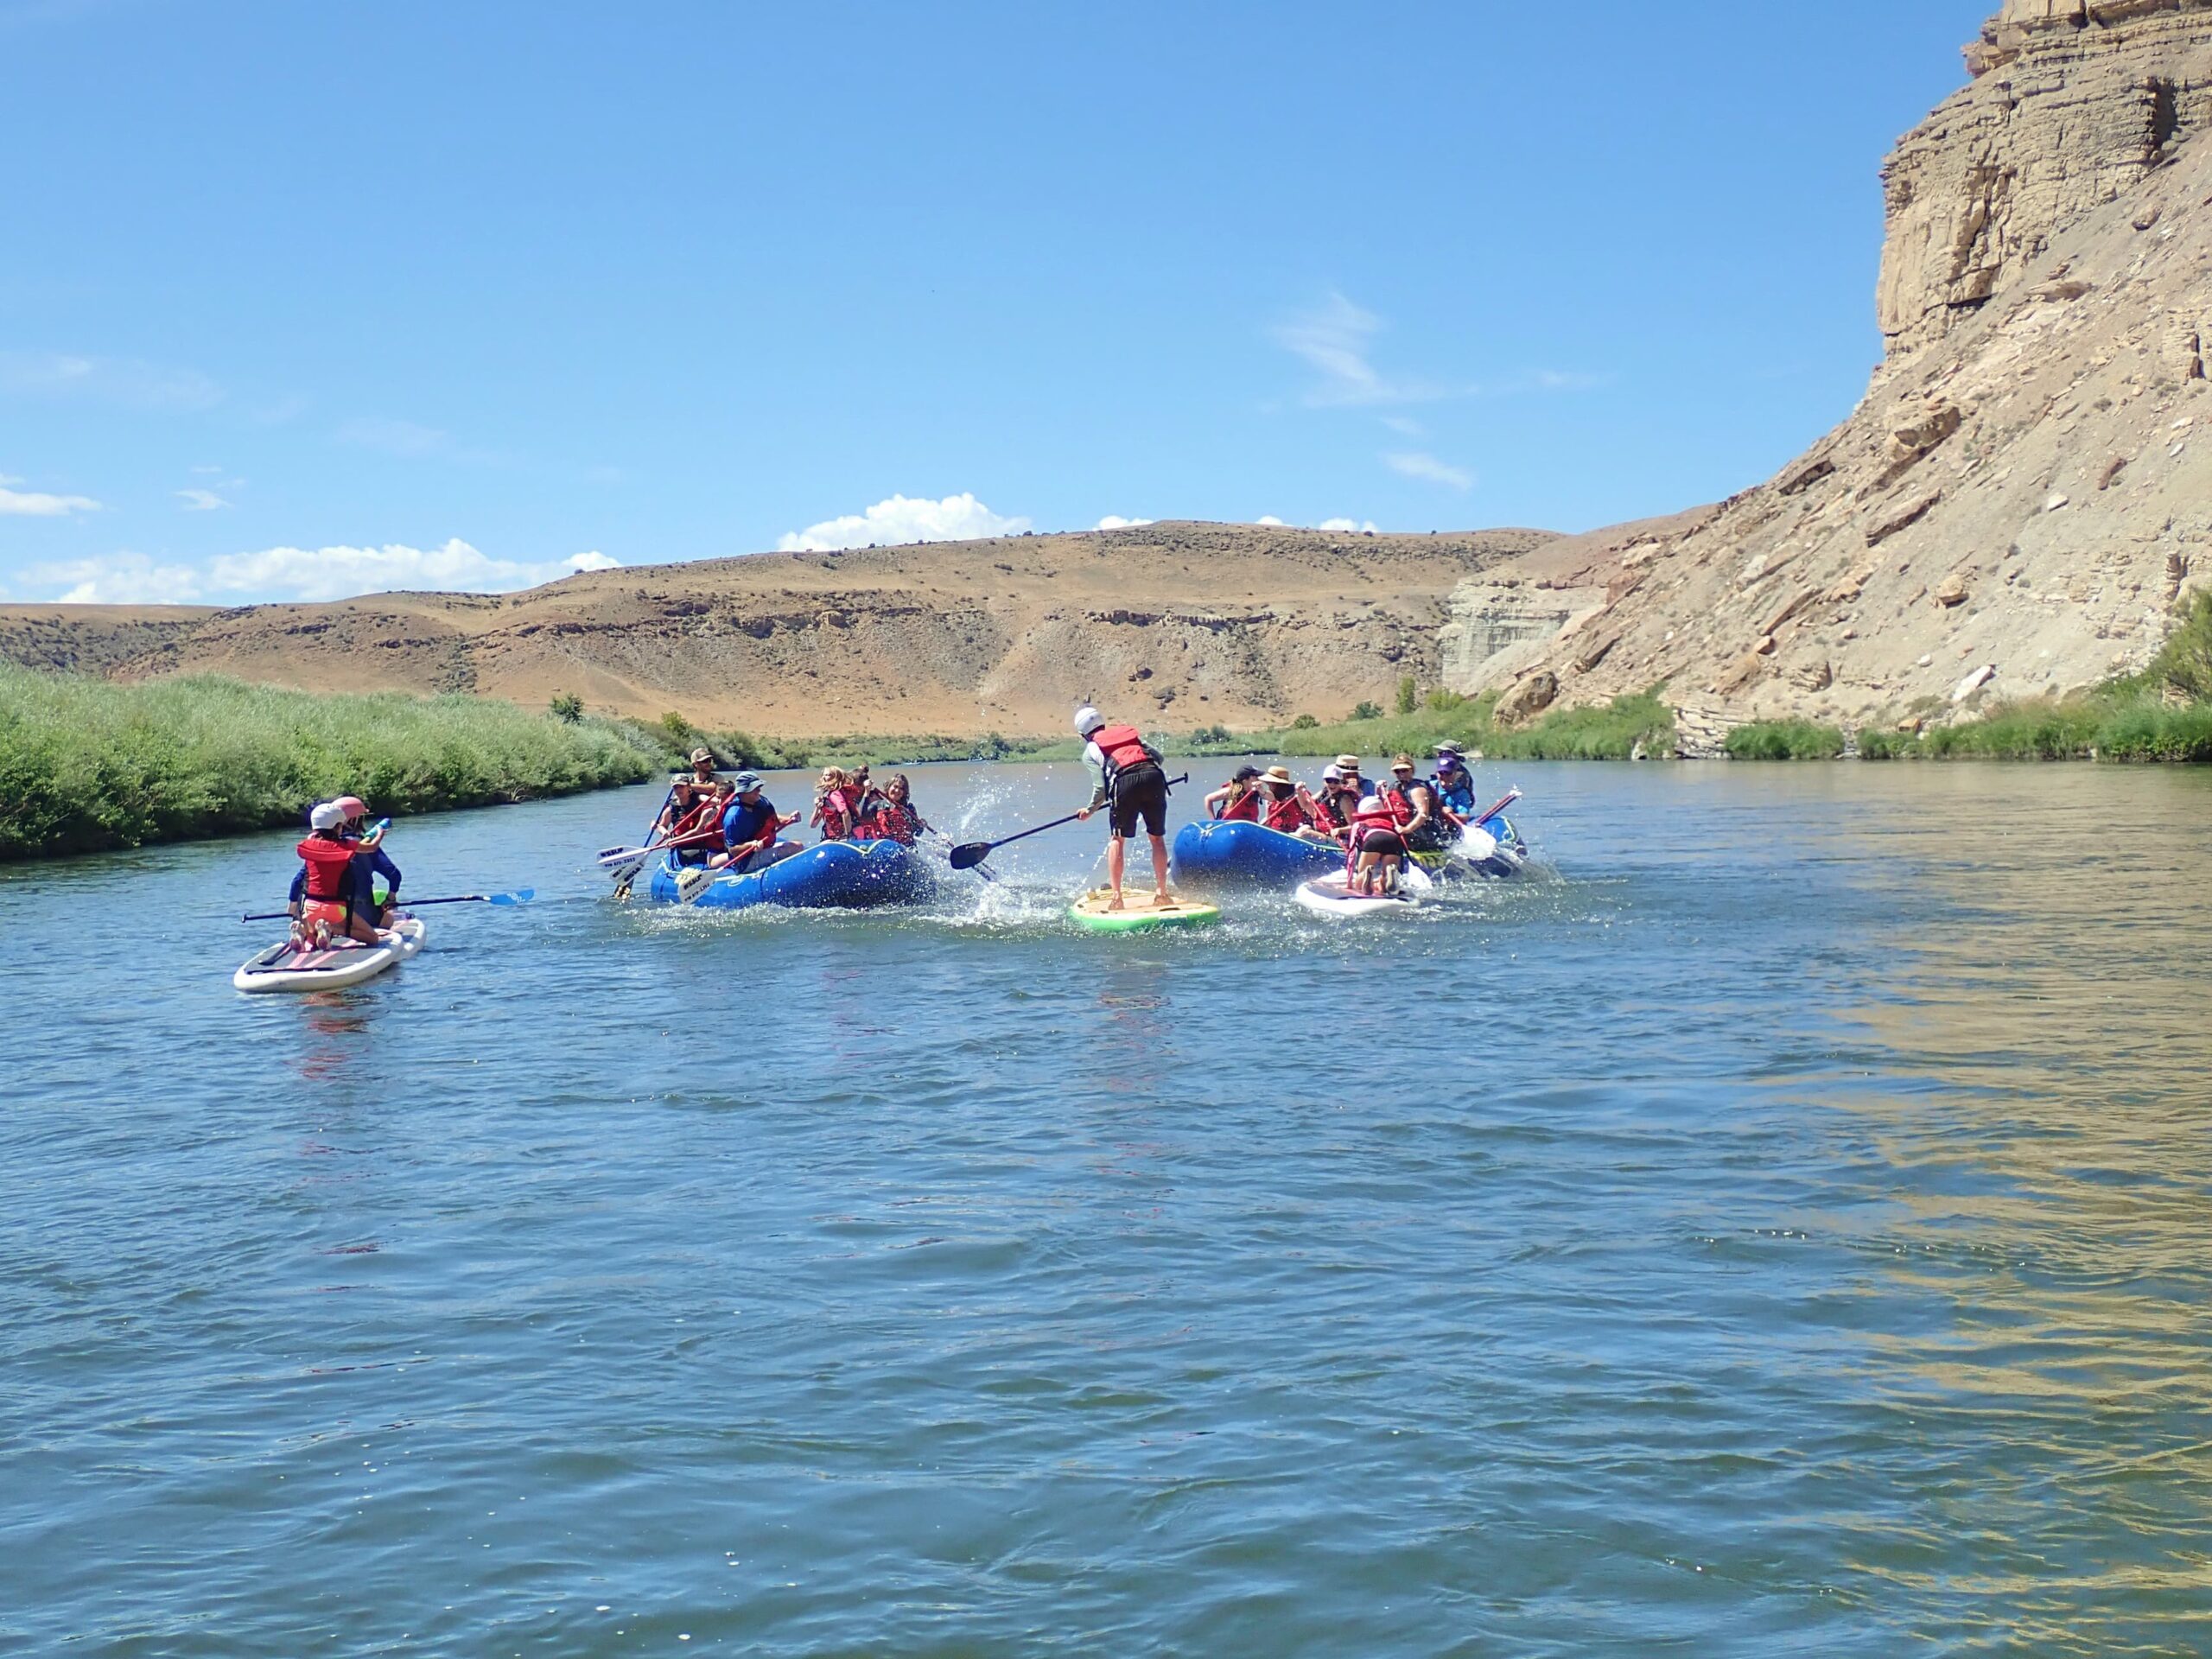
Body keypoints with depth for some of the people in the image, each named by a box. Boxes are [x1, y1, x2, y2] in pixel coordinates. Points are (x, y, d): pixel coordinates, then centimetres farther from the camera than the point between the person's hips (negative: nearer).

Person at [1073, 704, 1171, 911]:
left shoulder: (1090, 750, 20)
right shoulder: (1131, 732, 32)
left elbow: (1101, 787, 9)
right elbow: (1157, 756, 19)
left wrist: (1090, 810, 25)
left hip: (1125, 781, -3)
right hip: (1154, 776, 3)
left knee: (1116, 839, 13)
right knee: (1157, 838, 17)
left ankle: (1116, 896, 7)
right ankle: (1162, 892, 15)